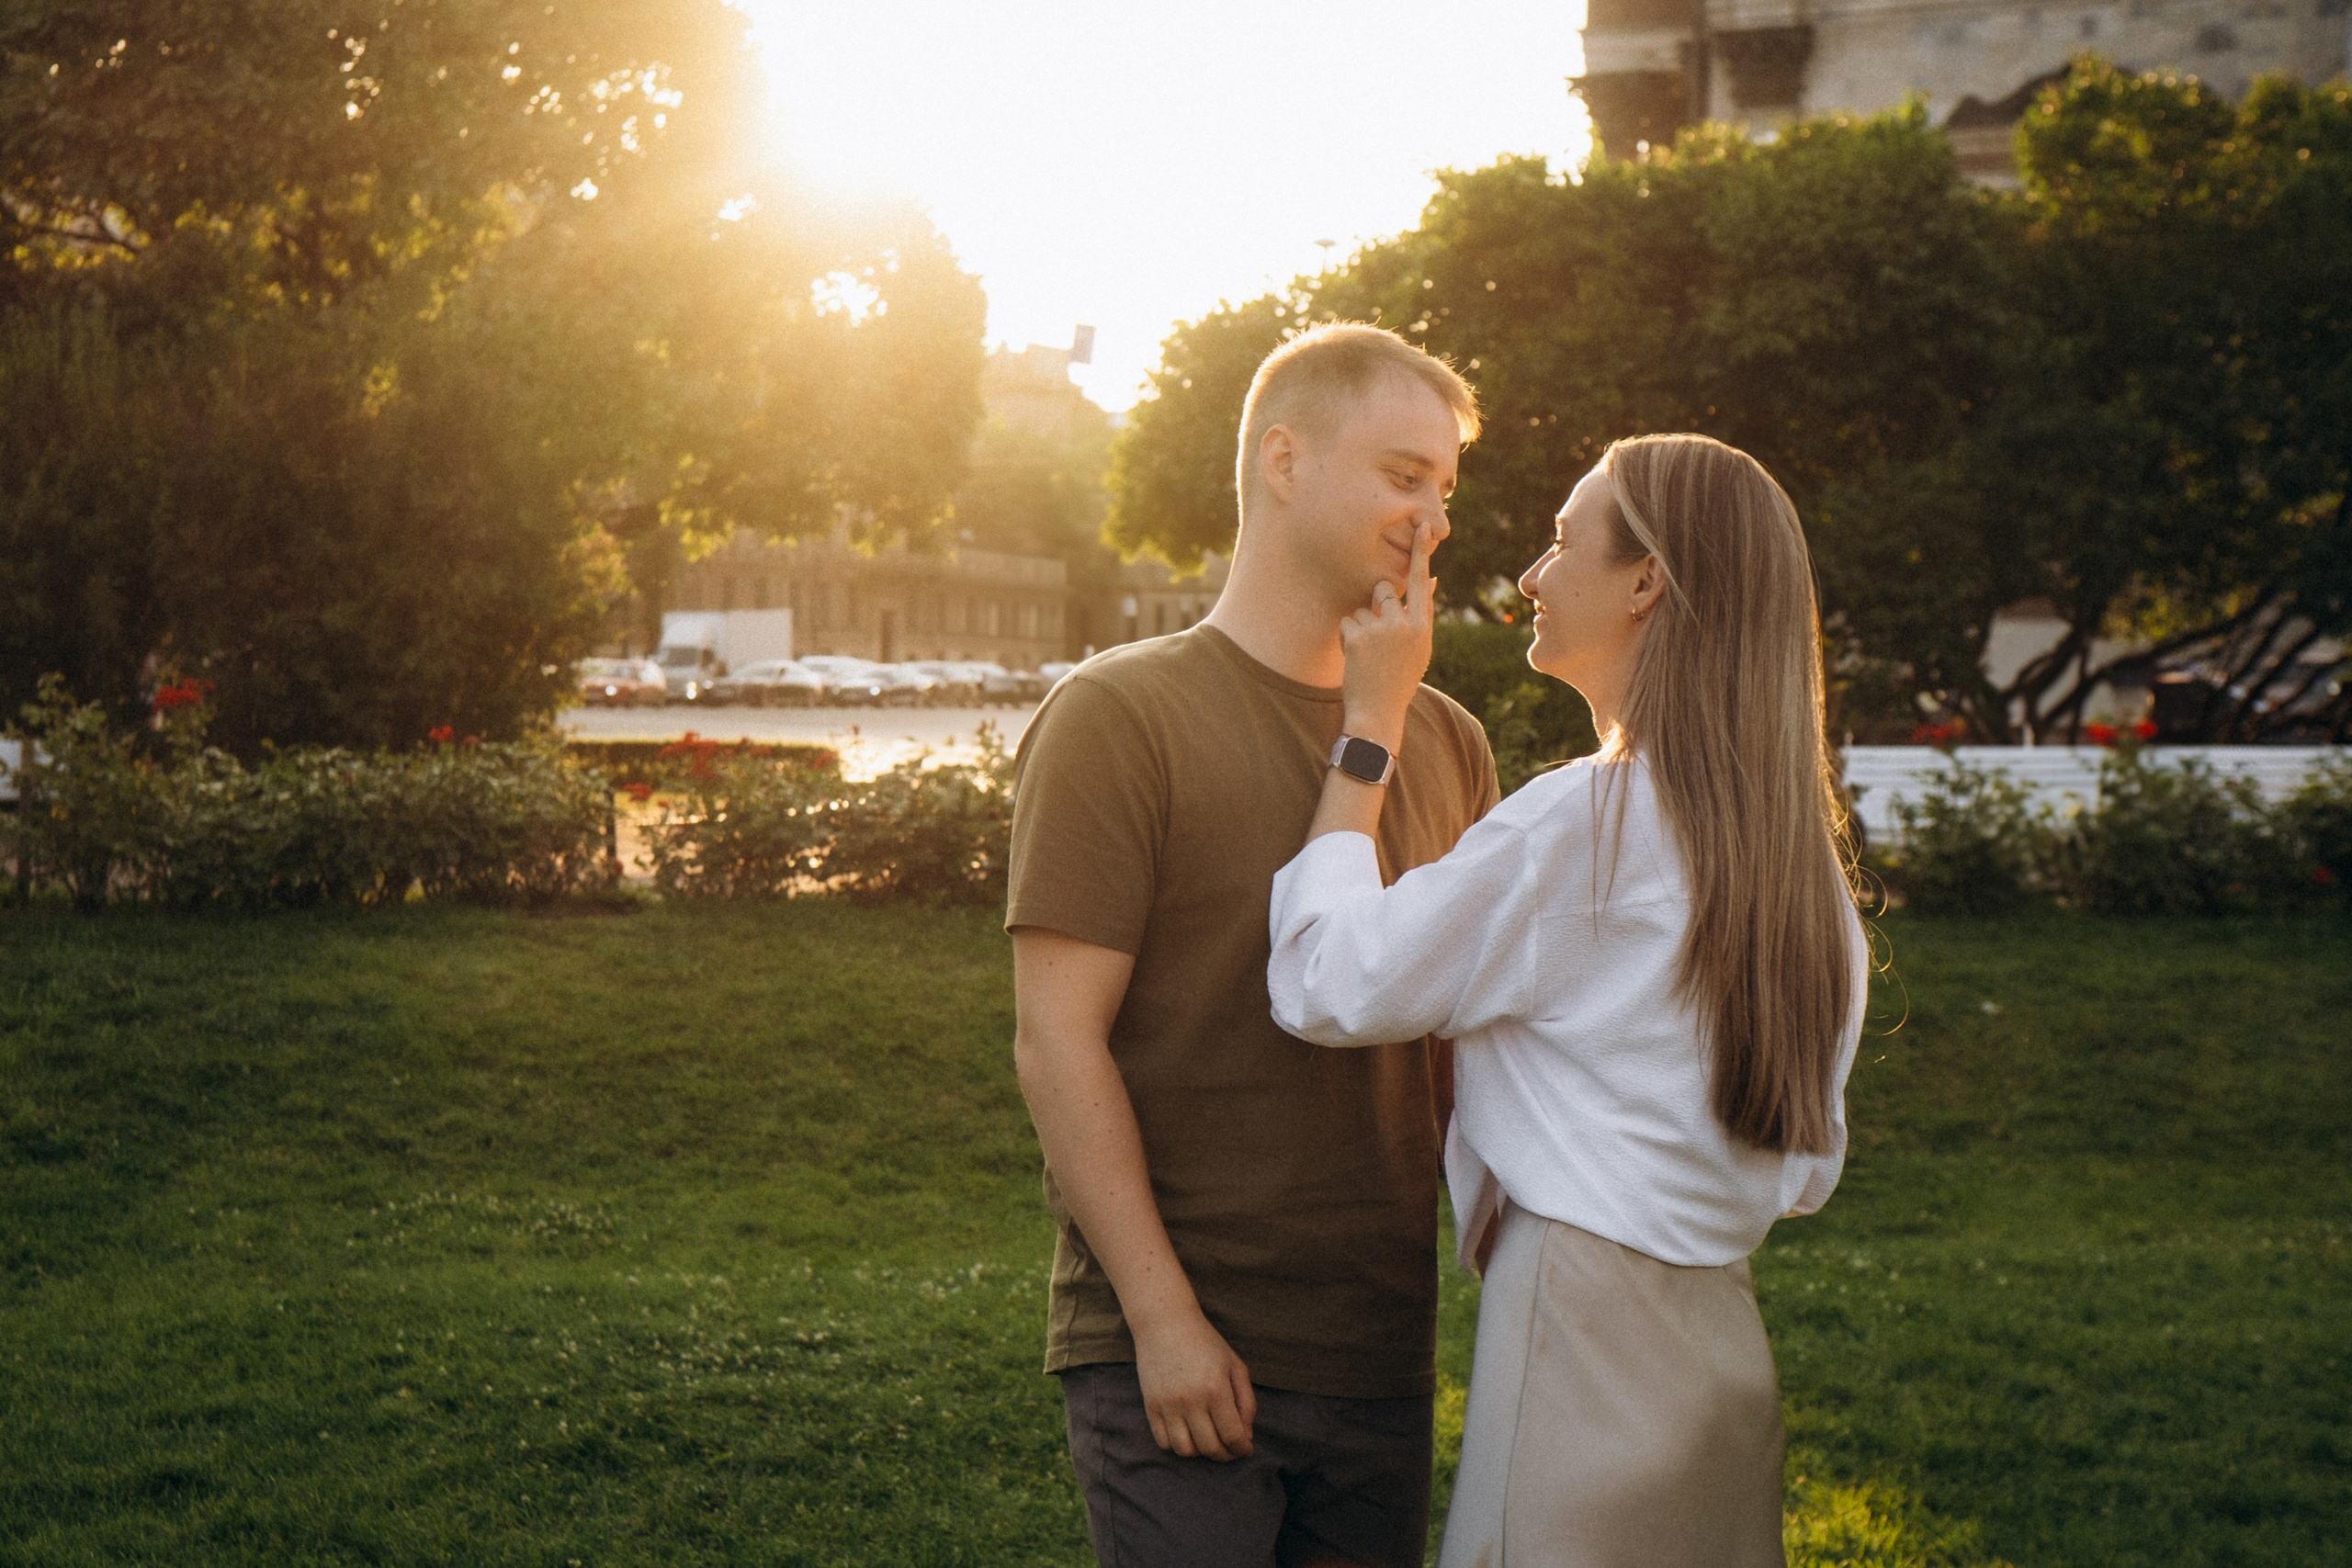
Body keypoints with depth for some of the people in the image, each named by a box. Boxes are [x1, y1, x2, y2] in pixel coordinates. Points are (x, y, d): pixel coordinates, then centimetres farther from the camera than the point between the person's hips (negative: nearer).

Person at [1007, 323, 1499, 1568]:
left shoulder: (1444, 744, 12)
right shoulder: (1119, 716, -5)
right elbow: (1057, 1044, -11)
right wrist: (1162, 1316, -15)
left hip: (1381, 1359, 6)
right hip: (1174, 1358, -5)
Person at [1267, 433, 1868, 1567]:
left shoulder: (1583, 820, -15)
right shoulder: (1797, 849, 11)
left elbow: (1324, 984, -12)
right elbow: (1806, 1170, 15)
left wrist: (1370, 721, -5)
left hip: (1584, 1340, -8)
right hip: (1722, 1342, 9)